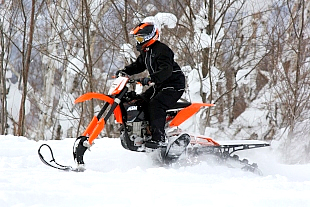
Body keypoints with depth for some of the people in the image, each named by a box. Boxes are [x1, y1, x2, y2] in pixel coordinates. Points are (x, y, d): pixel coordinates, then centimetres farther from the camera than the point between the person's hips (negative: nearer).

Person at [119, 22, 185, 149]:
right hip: (160, 85, 11)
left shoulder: (162, 50, -20)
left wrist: (150, 79, -46)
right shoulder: (146, 51, 12)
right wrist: (125, 71, 9)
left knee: (155, 105, -28)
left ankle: (158, 137, -32)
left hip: (174, 85, -11)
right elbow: (138, 65, 26)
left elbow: (166, 70, -33)